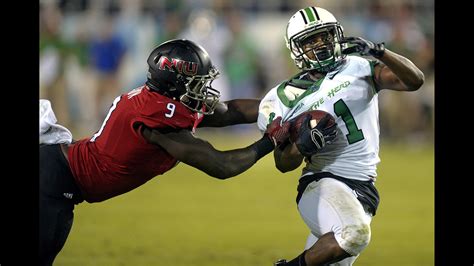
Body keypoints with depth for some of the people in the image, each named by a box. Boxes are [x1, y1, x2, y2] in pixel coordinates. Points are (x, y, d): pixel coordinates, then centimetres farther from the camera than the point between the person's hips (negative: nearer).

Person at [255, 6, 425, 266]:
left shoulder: (359, 67, 6)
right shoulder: (287, 98, 3)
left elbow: (414, 80, -5)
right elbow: (283, 164, 5)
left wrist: (378, 52, -18)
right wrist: (303, 145, -17)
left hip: (363, 190, 4)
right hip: (322, 184, -4)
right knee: (354, 233, -34)